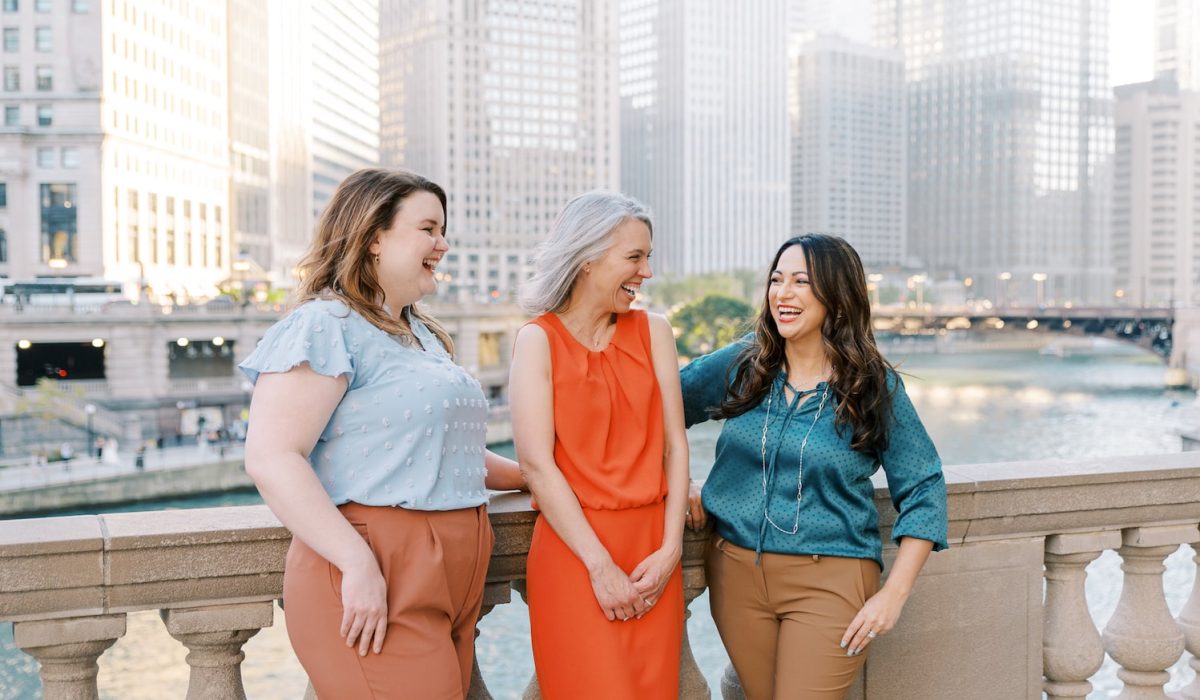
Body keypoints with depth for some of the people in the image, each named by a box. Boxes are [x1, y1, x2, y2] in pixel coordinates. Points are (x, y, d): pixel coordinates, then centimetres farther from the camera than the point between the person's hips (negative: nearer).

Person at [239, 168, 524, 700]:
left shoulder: (422, 334, 21)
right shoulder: (324, 326, -7)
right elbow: (272, 460, -17)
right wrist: (359, 564, -22)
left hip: (455, 574, 8)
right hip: (378, 574, -8)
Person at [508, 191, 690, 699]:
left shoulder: (653, 332, 8)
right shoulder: (538, 339, -2)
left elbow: (675, 446, 5)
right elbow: (536, 463, -10)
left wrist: (670, 548, -6)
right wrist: (600, 565, -14)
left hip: (653, 550, 4)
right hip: (573, 550, -3)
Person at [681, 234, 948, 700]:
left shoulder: (874, 387, -5)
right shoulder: (743, 365, 2)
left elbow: (924, 490, -2)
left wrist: (893, 595, -8)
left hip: (830, 580, -3)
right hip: (737, 572, 3)